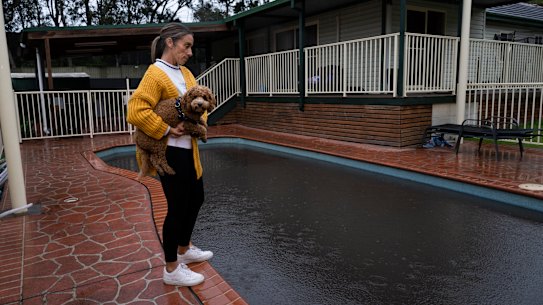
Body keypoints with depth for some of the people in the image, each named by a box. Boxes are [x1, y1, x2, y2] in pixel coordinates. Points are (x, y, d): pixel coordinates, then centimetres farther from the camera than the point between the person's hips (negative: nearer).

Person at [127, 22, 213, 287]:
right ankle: (171, 270, 19)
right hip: (171, 152, -9)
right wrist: (166, 130, -20)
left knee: (196, 199, 20)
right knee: (177, 207, 0)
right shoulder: (155, 74, -15)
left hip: (188, 150, 9)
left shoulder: (184, 72, 11)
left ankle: (184, 250, 41)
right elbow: (136, 112, -25)